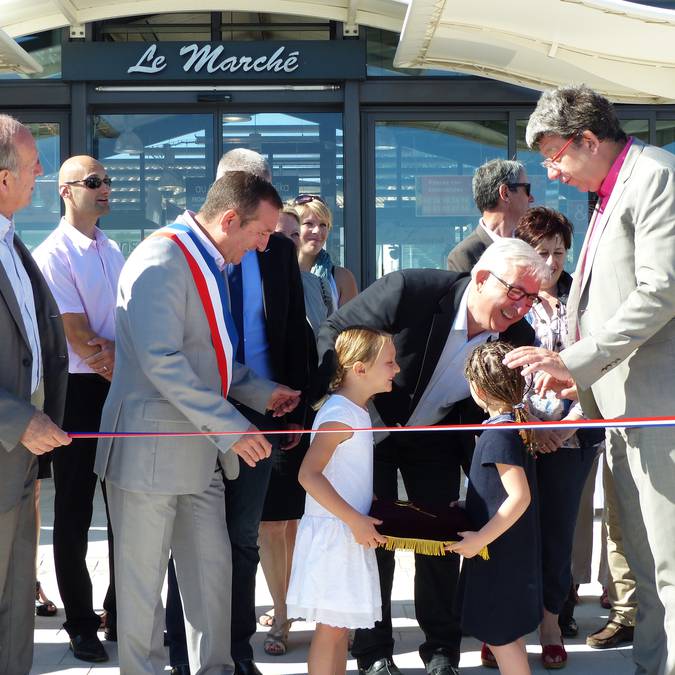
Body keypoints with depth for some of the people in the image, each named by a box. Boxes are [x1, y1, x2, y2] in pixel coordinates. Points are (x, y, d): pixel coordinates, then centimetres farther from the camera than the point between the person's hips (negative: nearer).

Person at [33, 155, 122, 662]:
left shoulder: (113, 251, 12)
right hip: (79, 391, -6)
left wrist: (114, 349, -12)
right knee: (75, 512, 5)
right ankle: (81, 624, 18)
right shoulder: (53, 254, -10)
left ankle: (121, 615, 27)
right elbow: (78, 337, -15)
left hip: (120, 388, 7)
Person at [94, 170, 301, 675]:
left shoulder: (209, 263, 14)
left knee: (212, 568, 13)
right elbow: (162, 361, -26)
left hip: (200, 449, 9)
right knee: (144, 577, 5)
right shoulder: (162, 261, -18)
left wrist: (261, 392, 9)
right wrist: (230, 427, -25)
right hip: (152, 448, -9)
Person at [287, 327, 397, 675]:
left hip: (350, 533, 10)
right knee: (331, 627, -4)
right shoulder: (339, 415, -18)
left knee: (342, 625, 15)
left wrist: (365, 510, 11)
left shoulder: (356, 411, 12)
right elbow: (308, 474, -26)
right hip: (333, 534, -10)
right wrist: (354, 520, -25)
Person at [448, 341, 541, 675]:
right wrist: (468, 507, 17)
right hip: (515, 549, 9)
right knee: (506, 632, 19)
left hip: (500, 552, -9)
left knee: (500, 635, 0)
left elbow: (519, 497, -27)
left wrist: (480, 539, -25)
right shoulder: (516, 424, 6)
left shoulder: (498, 434, -22)